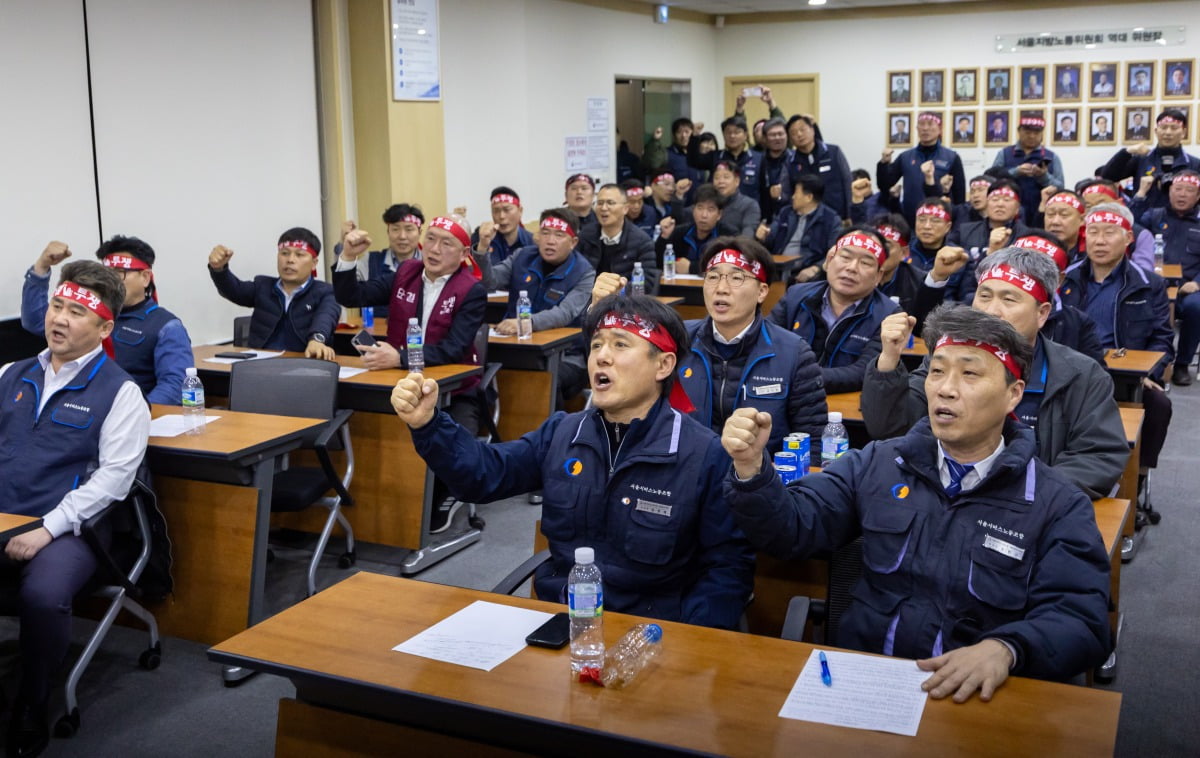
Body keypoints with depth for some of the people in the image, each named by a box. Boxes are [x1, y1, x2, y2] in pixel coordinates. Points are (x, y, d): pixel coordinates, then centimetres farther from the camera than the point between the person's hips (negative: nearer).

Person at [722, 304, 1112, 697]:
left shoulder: (1058, 505, 3)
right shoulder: (876, 465, 11)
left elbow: (1080, 620, -5)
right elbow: (791, 530, 6)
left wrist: (1003, 649, -26)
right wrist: (750, 465, -14)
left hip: (976, 695, 0)